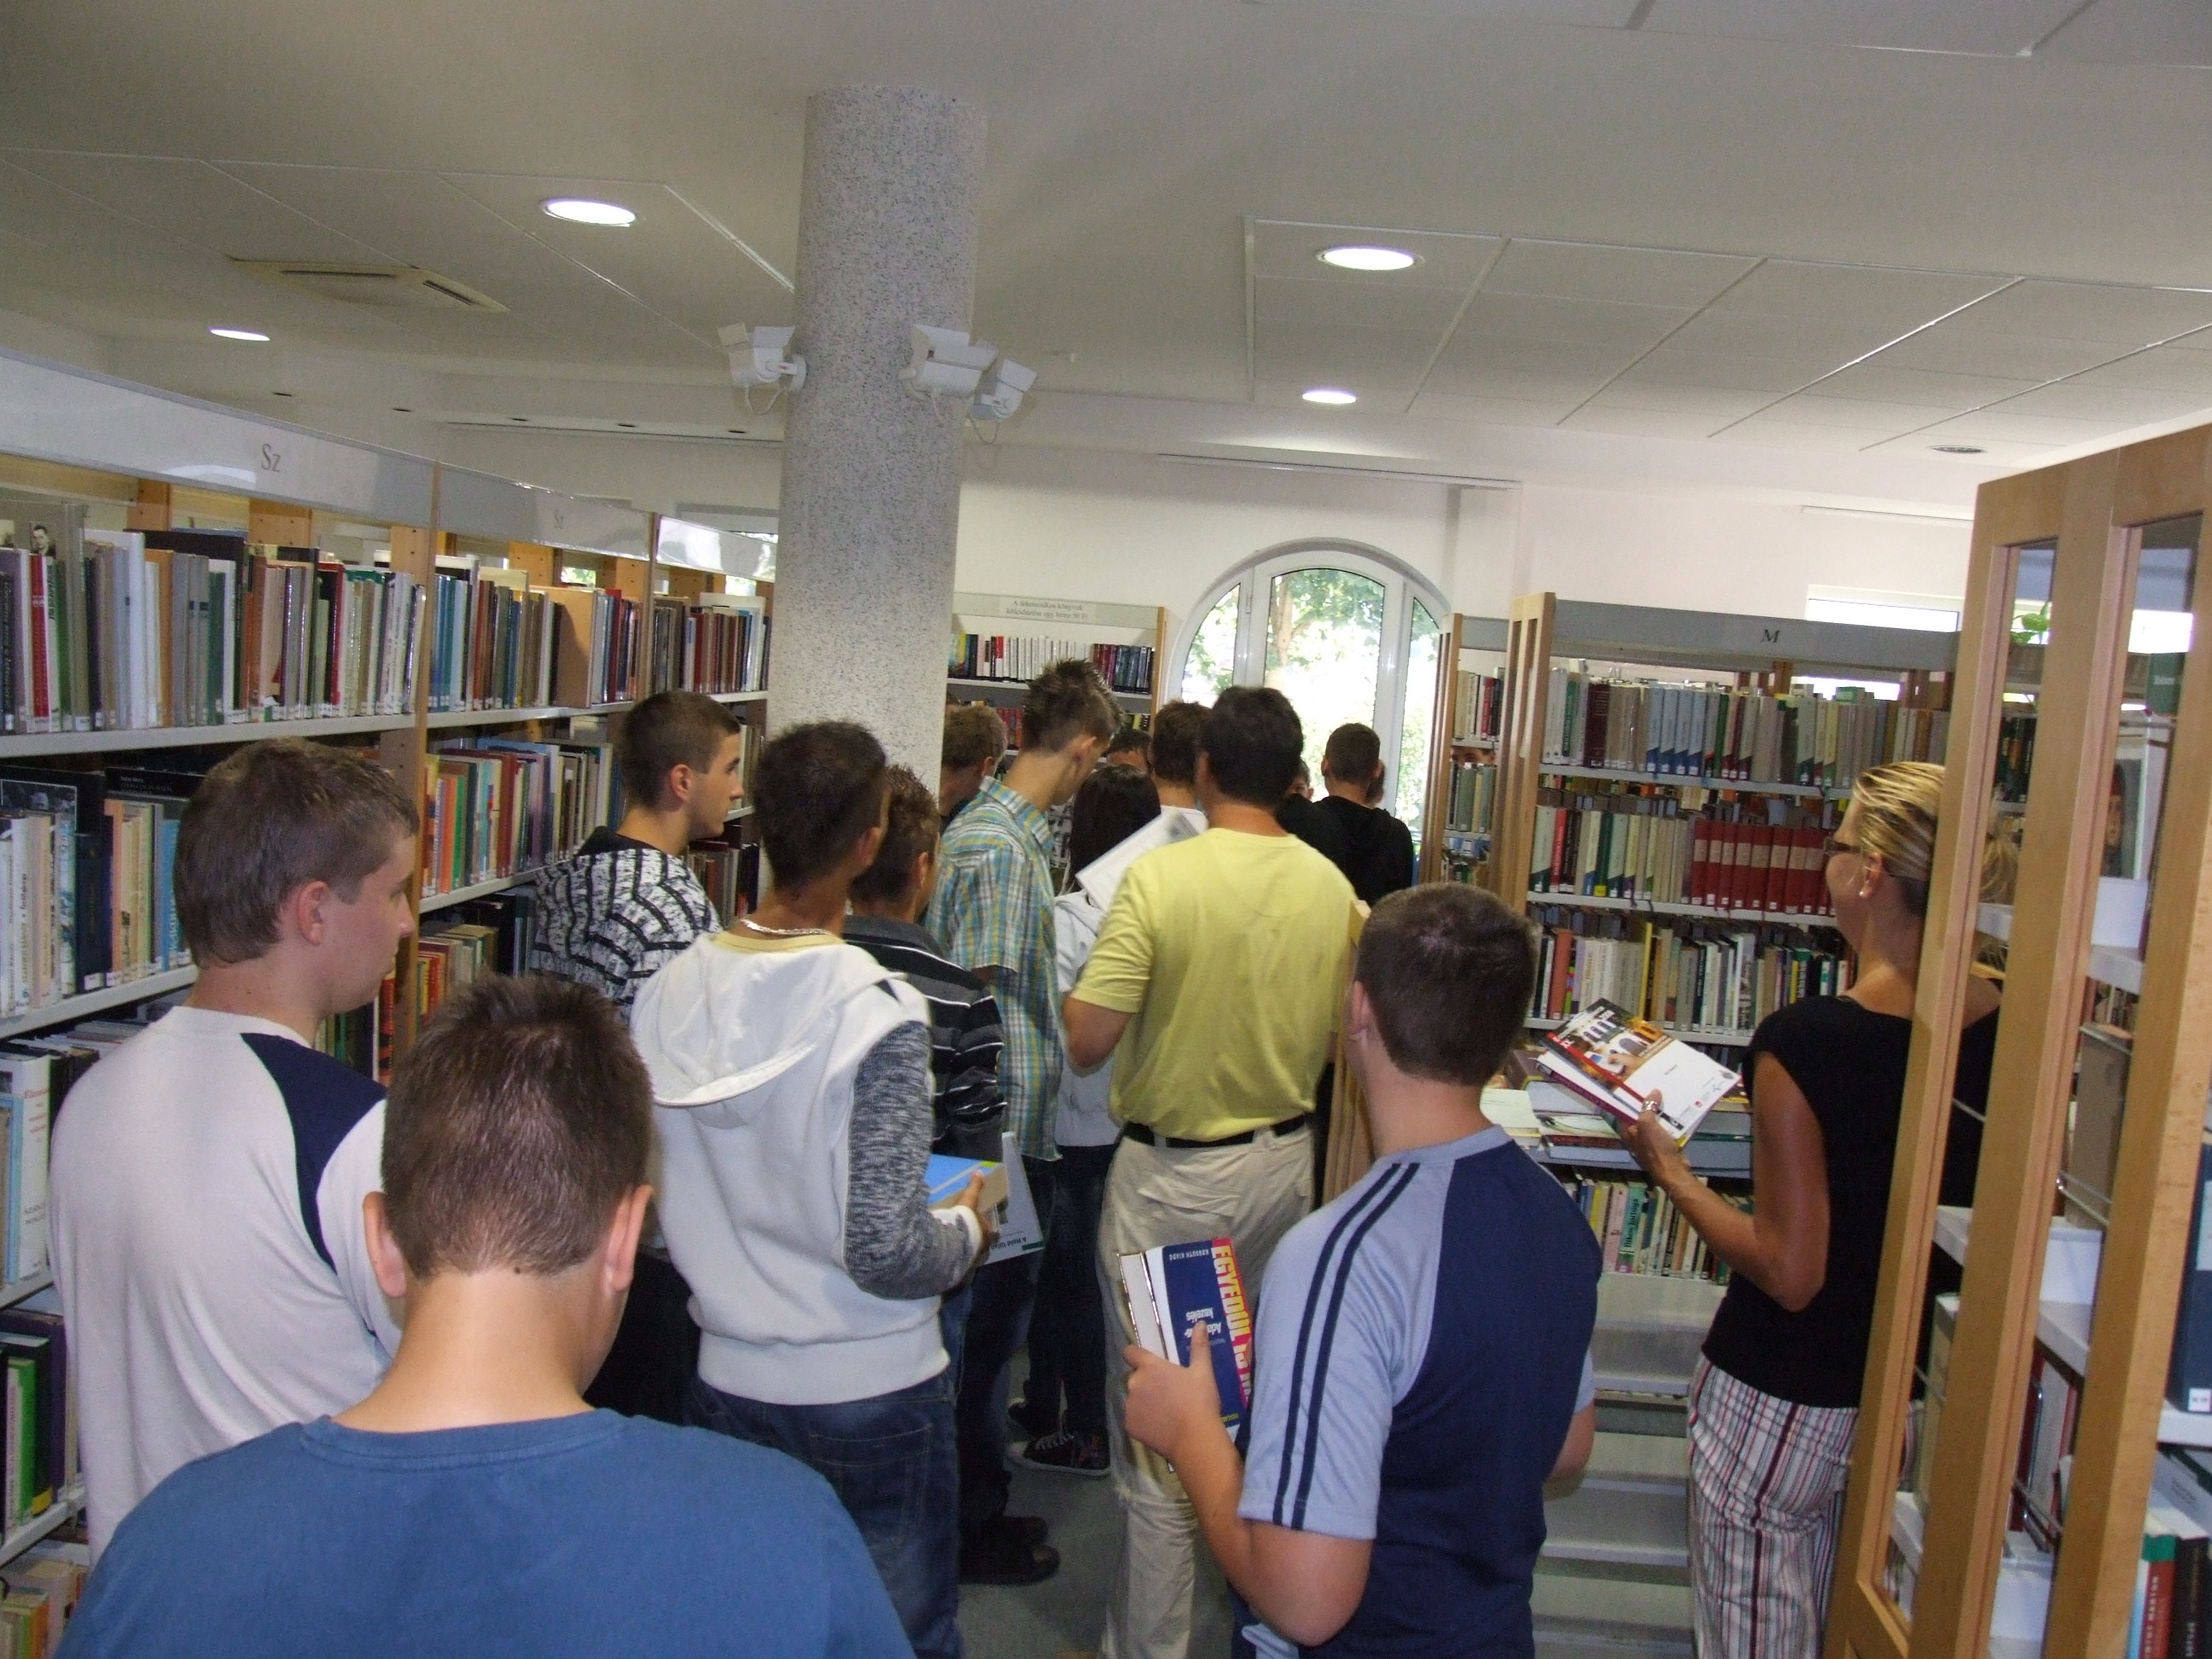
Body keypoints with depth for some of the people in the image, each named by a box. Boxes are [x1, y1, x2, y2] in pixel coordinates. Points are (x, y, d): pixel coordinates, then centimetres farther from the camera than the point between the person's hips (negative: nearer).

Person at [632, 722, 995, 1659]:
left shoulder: (671, 991, -8)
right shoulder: (877, 1014, -22)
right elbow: (885, 1252, -22)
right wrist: (967, 1230, -2)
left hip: (726, 1383, 5)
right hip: (870, 1400, -4)